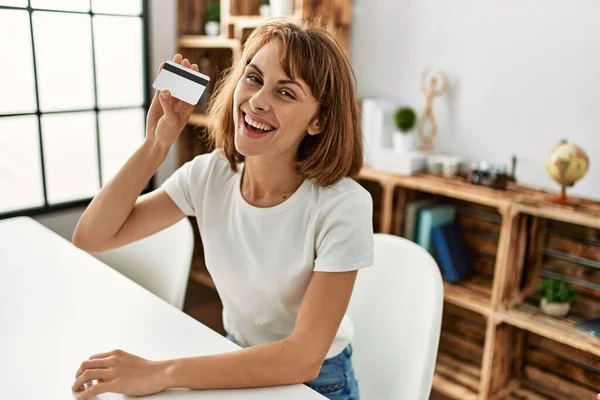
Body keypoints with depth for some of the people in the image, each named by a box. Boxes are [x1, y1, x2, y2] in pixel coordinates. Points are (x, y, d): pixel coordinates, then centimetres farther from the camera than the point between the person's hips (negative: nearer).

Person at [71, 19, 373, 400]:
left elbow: (304, 358, -26)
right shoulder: (209, 174, -12)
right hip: (237, 363, 3)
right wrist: (156, 145, -19)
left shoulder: (342, 206, -26)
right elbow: (91, 238, -9)